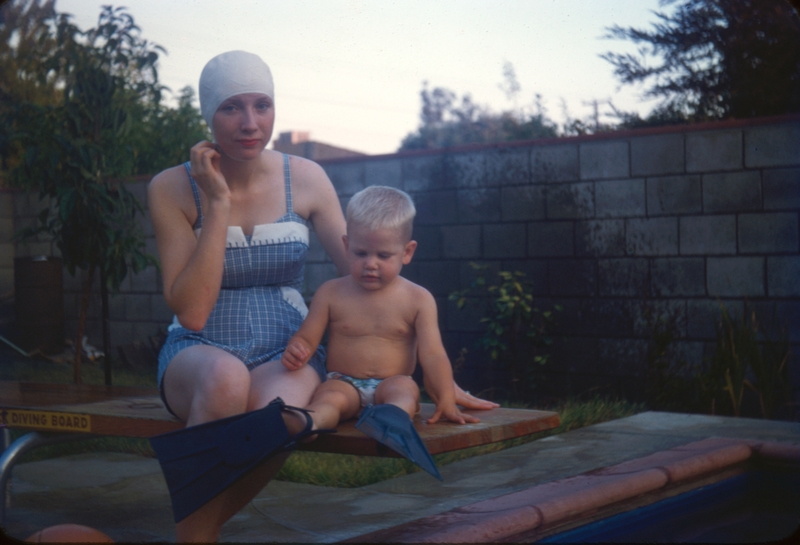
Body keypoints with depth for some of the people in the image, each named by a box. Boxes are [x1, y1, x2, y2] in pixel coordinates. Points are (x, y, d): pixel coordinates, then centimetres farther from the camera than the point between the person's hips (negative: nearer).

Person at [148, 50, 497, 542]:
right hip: (200, 352, -1)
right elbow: (191, 313, -12)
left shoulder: (304, 179, 0)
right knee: (226, 375, -38)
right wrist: (219, 204, -15)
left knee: (279, 416, -35)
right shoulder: (173, 188, -5)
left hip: (287, 352, 1)